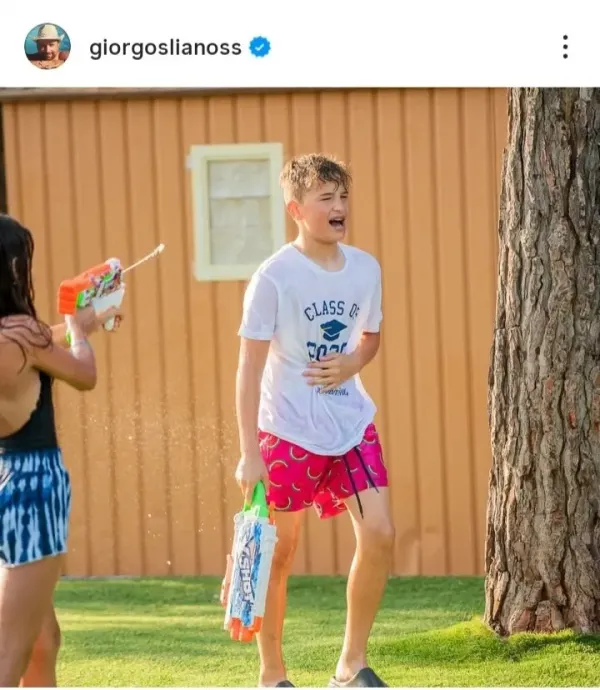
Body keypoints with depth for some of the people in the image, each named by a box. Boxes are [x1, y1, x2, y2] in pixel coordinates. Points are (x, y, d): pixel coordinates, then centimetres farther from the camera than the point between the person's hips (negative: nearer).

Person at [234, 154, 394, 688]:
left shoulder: (366, 268, 1)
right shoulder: (274, 278, -14)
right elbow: (250, 368, -13)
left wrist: (353, 364, -6)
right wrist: (249, 454, -18)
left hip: (352, 422, 4)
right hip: (288, 431, -4)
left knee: (379, 534, -7)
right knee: (279, 553, 3)